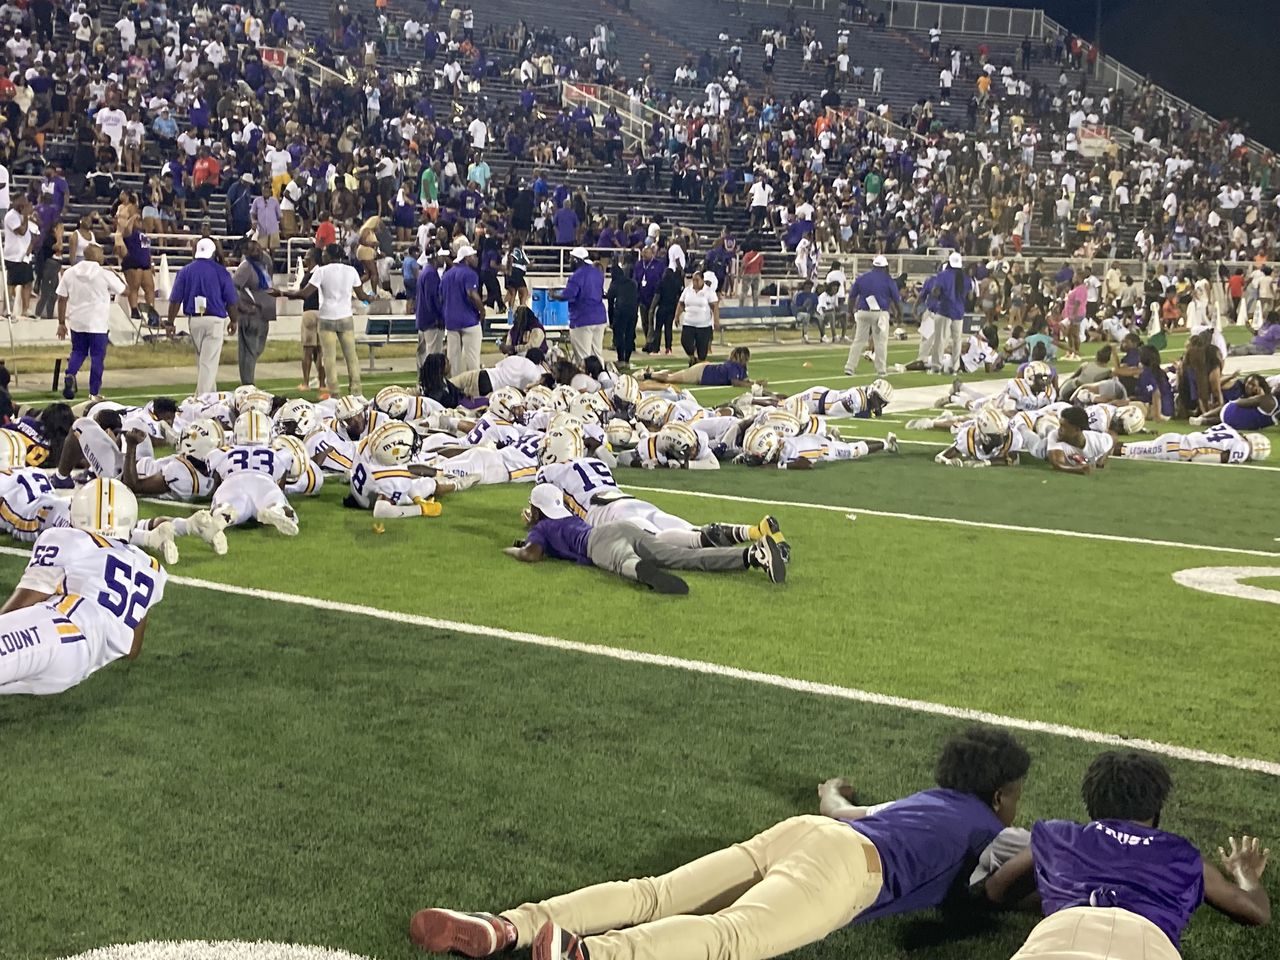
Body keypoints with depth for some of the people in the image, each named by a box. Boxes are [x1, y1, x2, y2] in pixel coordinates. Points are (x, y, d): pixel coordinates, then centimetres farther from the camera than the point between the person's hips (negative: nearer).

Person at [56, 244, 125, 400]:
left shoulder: (69, 273, 1)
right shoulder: (106, 274, -9)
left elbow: (62, 299, 2)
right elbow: (124, 290, 2)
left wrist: (61, 323, 9)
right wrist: (115, 275, 18)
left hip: (76, 323, 4)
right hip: (98, 324, -4)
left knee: (77, 351, 20)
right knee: (97, 356, 7)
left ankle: (69, 375, -8)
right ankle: (94, 392, 8)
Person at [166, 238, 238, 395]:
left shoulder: (185, 271, 3)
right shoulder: (220, 271, -3)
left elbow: (175, 299, 1)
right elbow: (231, 300, 0)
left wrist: (170, 323, 6)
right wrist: (233, 320, 14)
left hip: (194, 320, 3)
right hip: (215, 320, -3)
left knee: (201, 359, 18)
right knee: (210, 361, -3)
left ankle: (210, 393, 23)